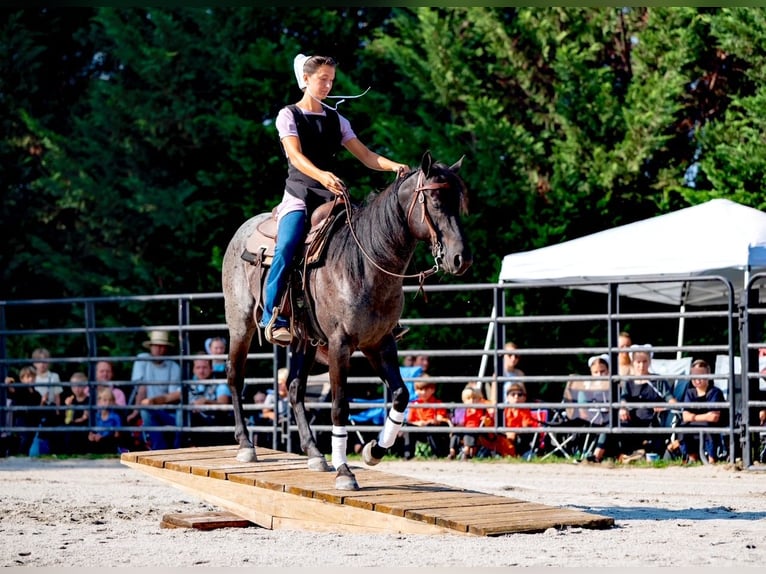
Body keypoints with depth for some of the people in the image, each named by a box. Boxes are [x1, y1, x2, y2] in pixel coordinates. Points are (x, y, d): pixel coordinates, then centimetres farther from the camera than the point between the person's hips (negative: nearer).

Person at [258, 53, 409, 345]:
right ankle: (273, 318, -26)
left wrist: (393, 166, -9)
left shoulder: (336, 120, 16)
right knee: (287, 246, -28)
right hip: (300, 195, -5)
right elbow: (295, 156, -14)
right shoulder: (289, 116, 2)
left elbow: (365, 155, 12)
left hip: (332, 196, 5)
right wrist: (321, 175, -34)